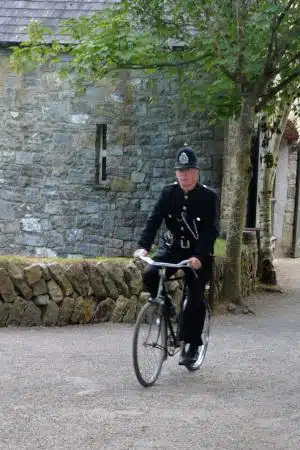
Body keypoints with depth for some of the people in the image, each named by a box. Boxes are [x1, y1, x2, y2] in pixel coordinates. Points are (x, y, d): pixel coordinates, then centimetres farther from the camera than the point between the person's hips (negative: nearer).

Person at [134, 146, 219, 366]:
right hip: (174, 248, 3)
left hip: (199, 254, -3)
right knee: (150, 276, -21)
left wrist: (199, 256, -33)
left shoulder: (208, 197, -12)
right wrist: (144, 246, -24)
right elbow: (154, 220, -8)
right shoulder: (169, 193, -1)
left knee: (196, 299, -8)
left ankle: (192, 346, 7)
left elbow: (211, 231, -19)